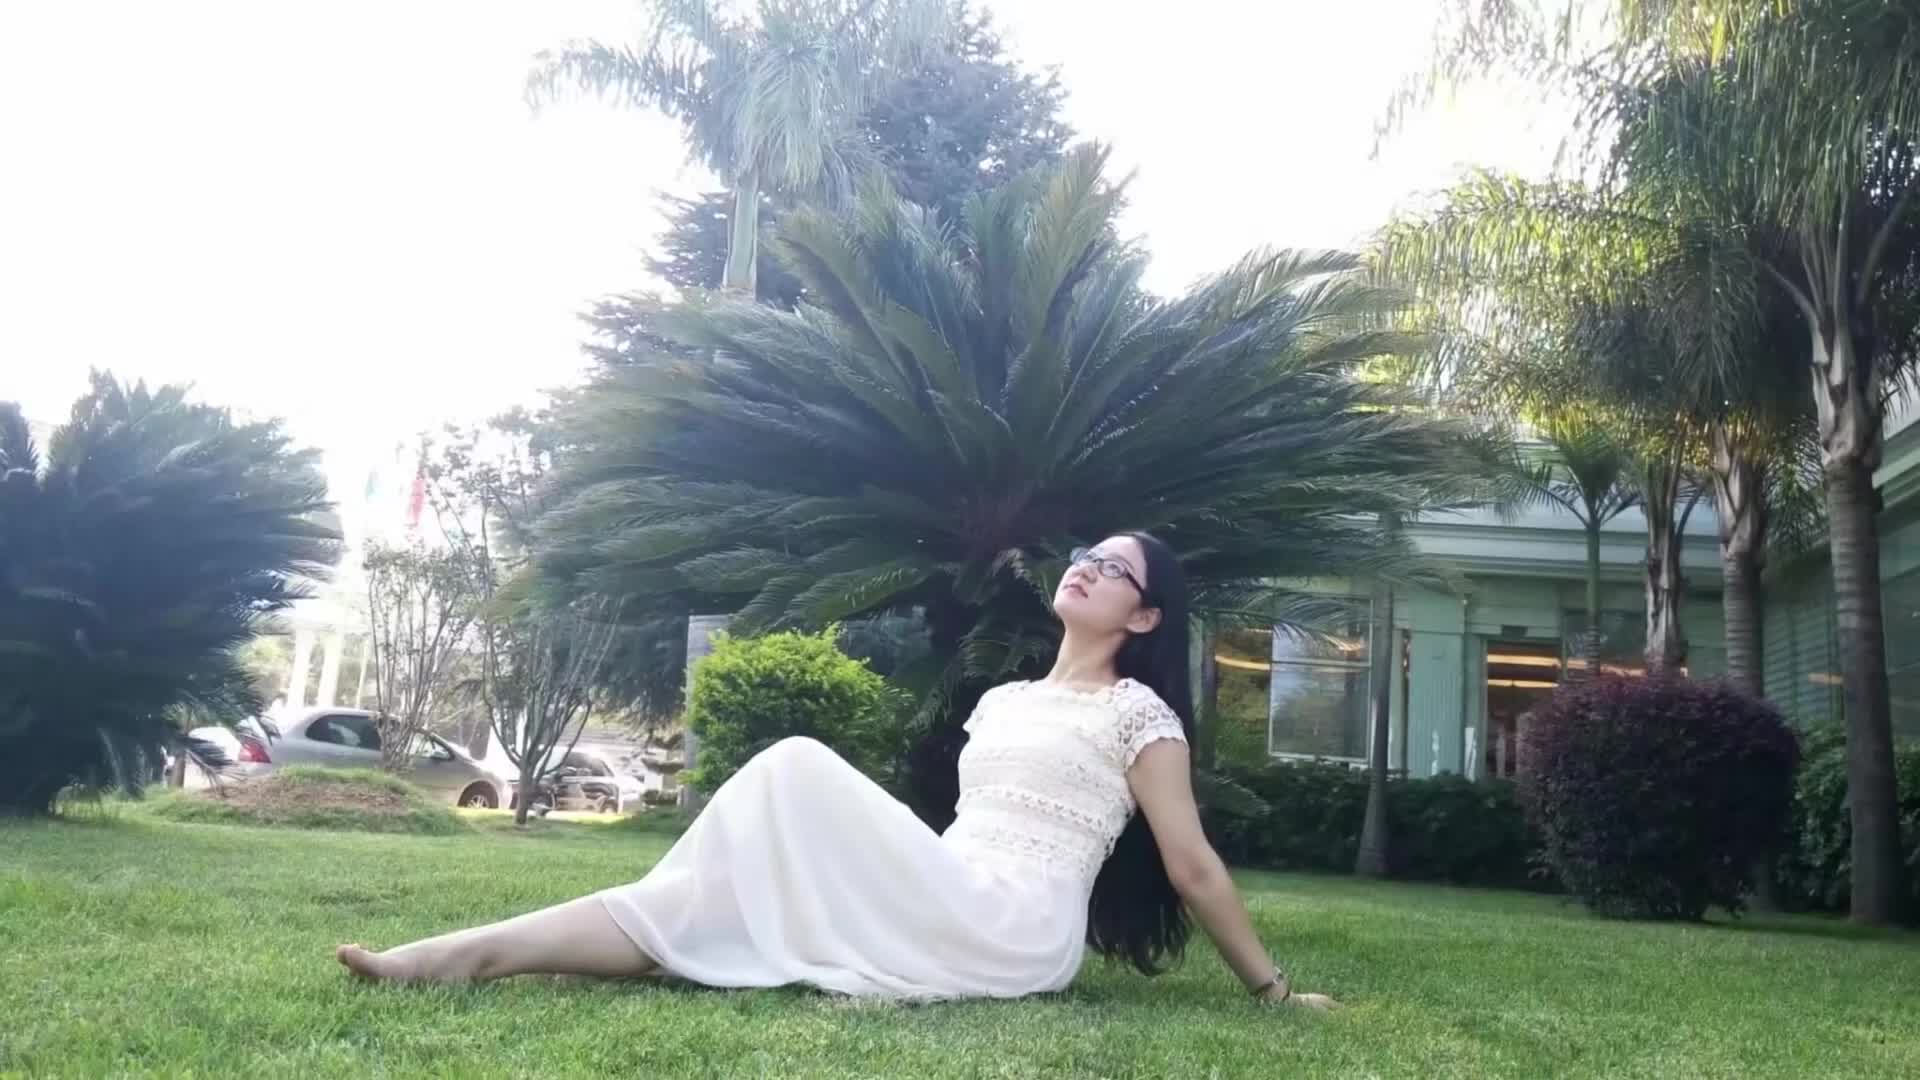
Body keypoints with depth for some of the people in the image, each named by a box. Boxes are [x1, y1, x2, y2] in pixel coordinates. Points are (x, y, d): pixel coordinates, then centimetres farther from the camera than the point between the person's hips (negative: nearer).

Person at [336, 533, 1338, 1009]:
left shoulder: (1138, 713, 2)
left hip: (1018, 935, -7)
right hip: (954, 920, 7)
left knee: (801, 772, -22)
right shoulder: (1003, 700, 23)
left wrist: (1272, 987, 3)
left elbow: (1192, 865, 3)